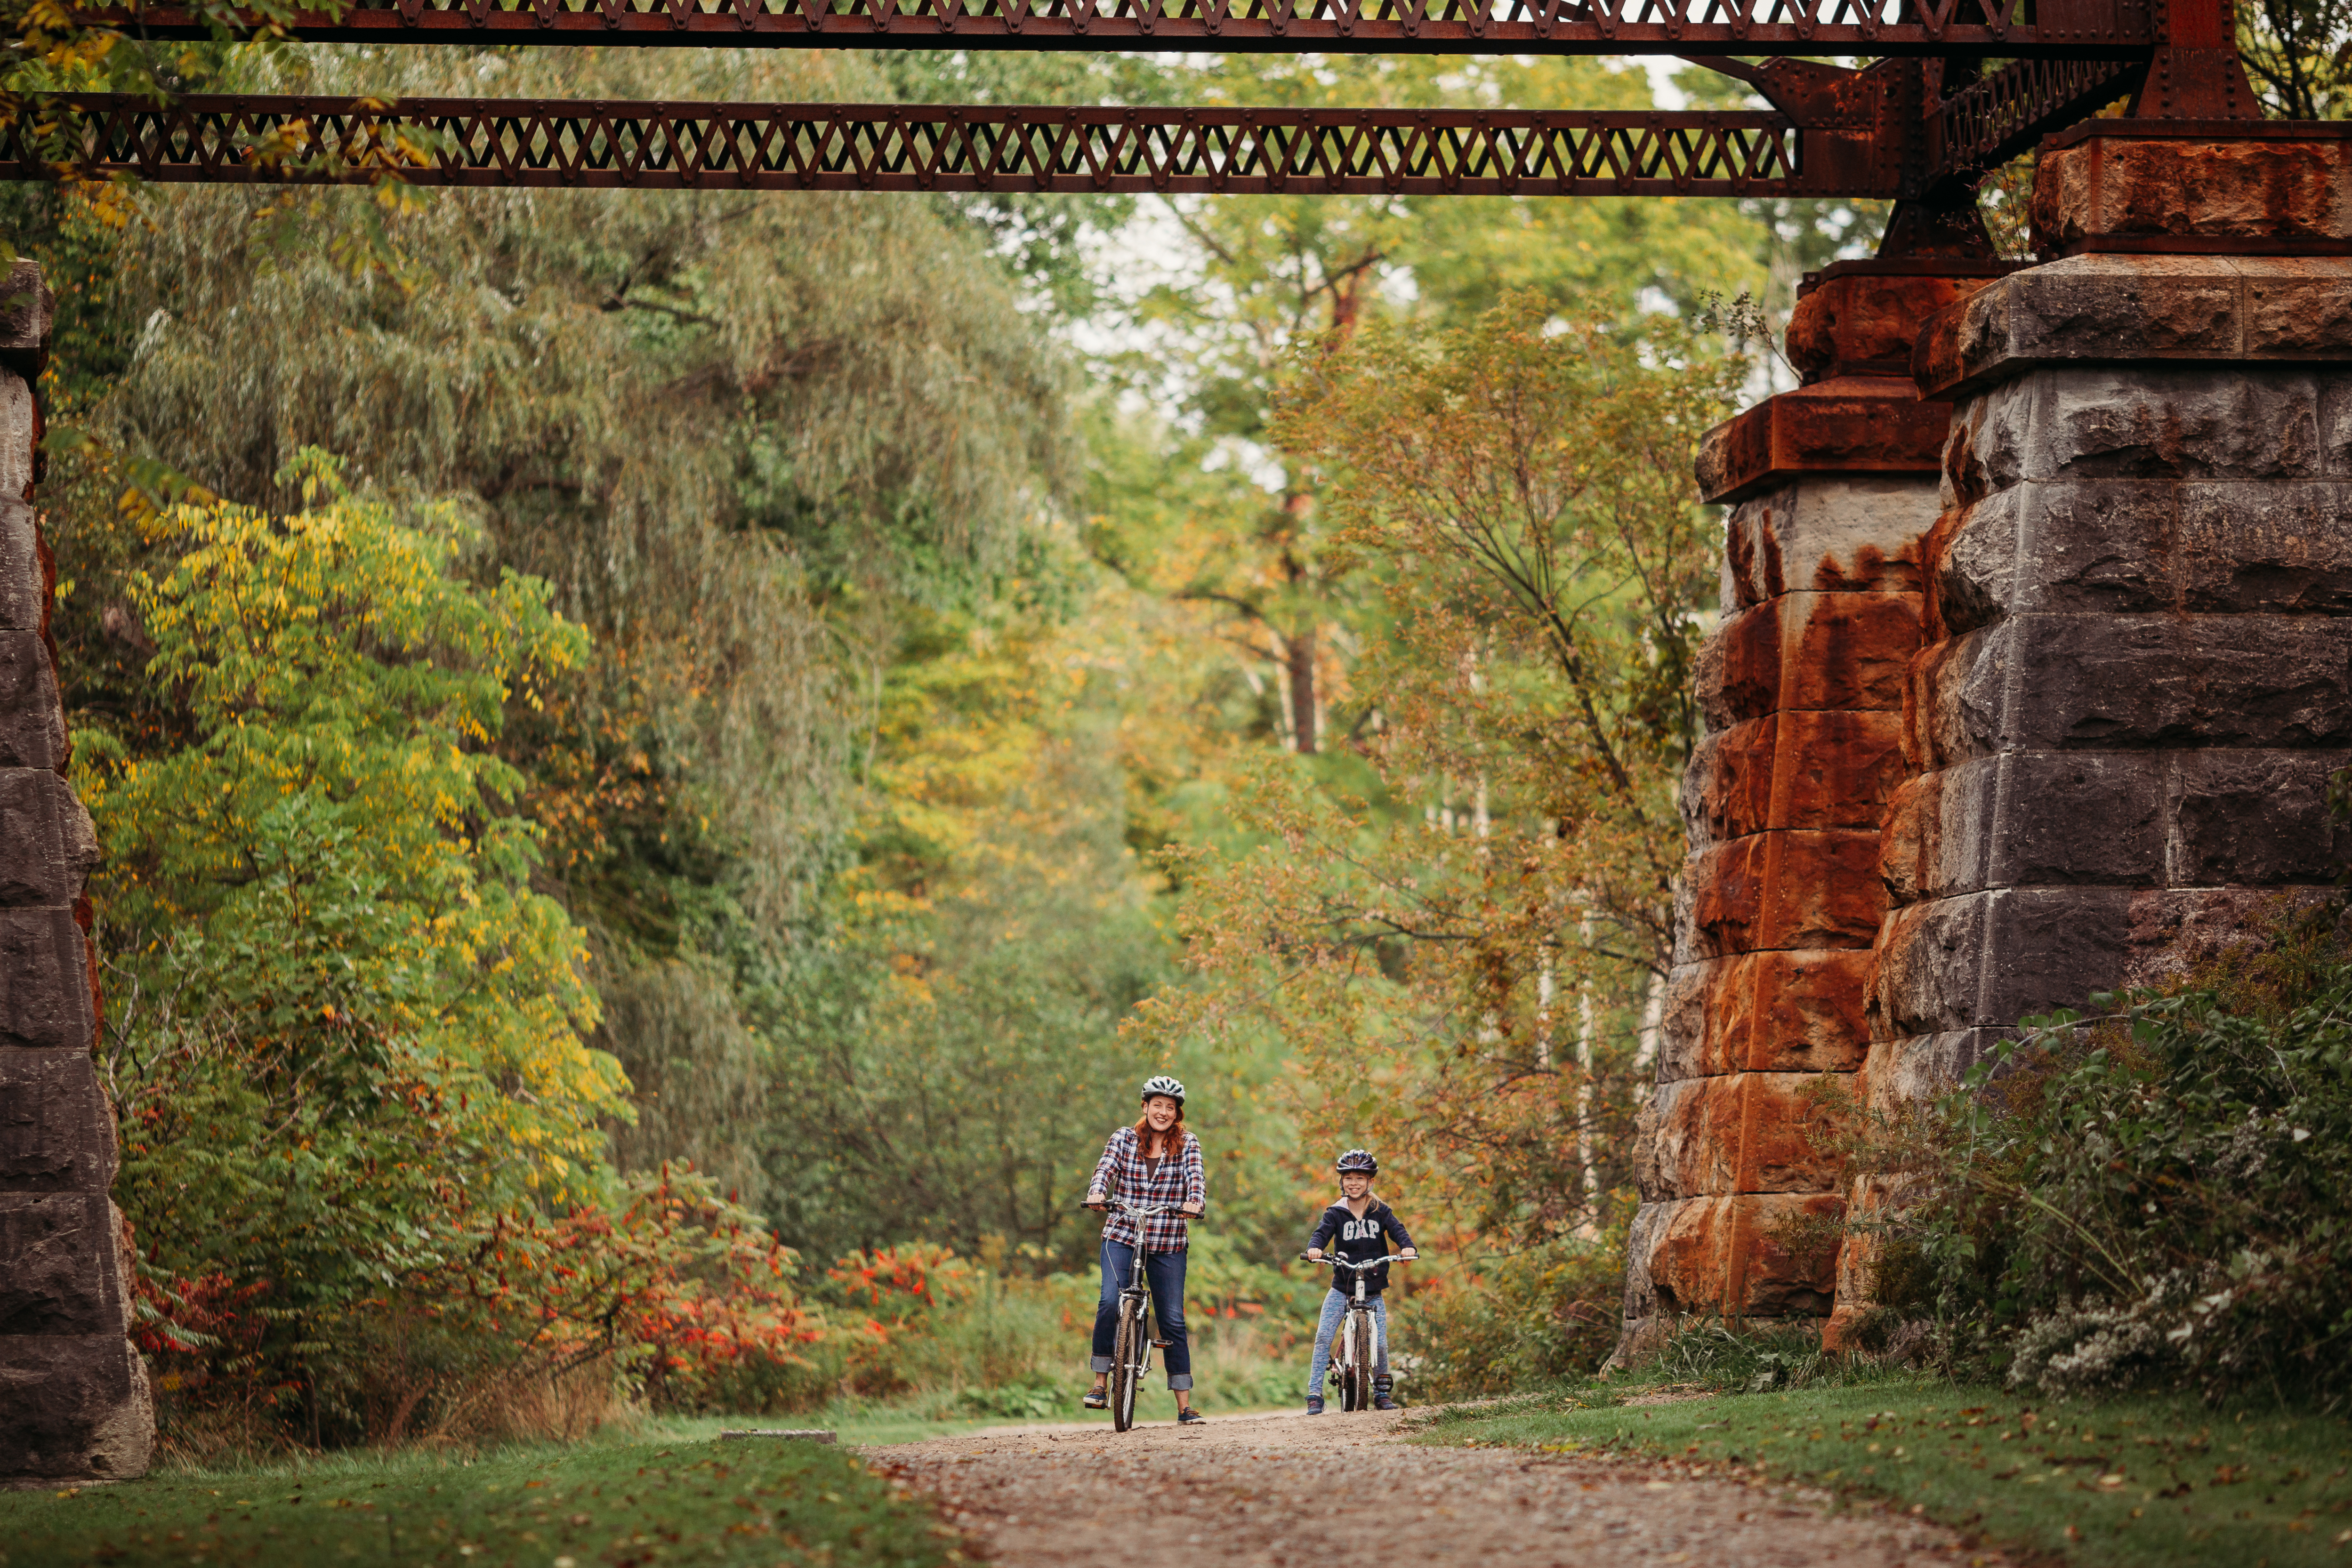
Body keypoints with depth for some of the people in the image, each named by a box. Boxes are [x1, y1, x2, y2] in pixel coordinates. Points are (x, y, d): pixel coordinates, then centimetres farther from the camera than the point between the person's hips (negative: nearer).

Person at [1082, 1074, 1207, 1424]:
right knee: (1110, 1303, -22)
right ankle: (1101, 1384, -8)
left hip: (1168, 1245, 1)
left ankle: (1185, 1406, 6)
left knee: (1173, 1321, 0)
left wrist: (1195, 1202, -36)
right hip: (1122, 1237, 0)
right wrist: (1097, 1194, -33)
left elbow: (1197, 1177, -13)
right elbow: (1105, 1170, -10)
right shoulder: (1124, 1139, 4)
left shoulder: (1187, 1145, 3)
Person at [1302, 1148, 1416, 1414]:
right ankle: (1315, 1396, -13)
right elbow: (1323, 1232, -15)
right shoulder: (1336, 1213, 0)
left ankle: (1382, 1392, 17)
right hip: (1341, 1289, 0)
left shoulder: (1381, 1212, 3)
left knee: (1380, 1345, -7)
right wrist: (1314, 1248, -38)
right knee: (1323, 1336, -16)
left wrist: (1407, 1247, -32)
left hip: (1373, 1291, 0)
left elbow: (1397, 1230, -10)